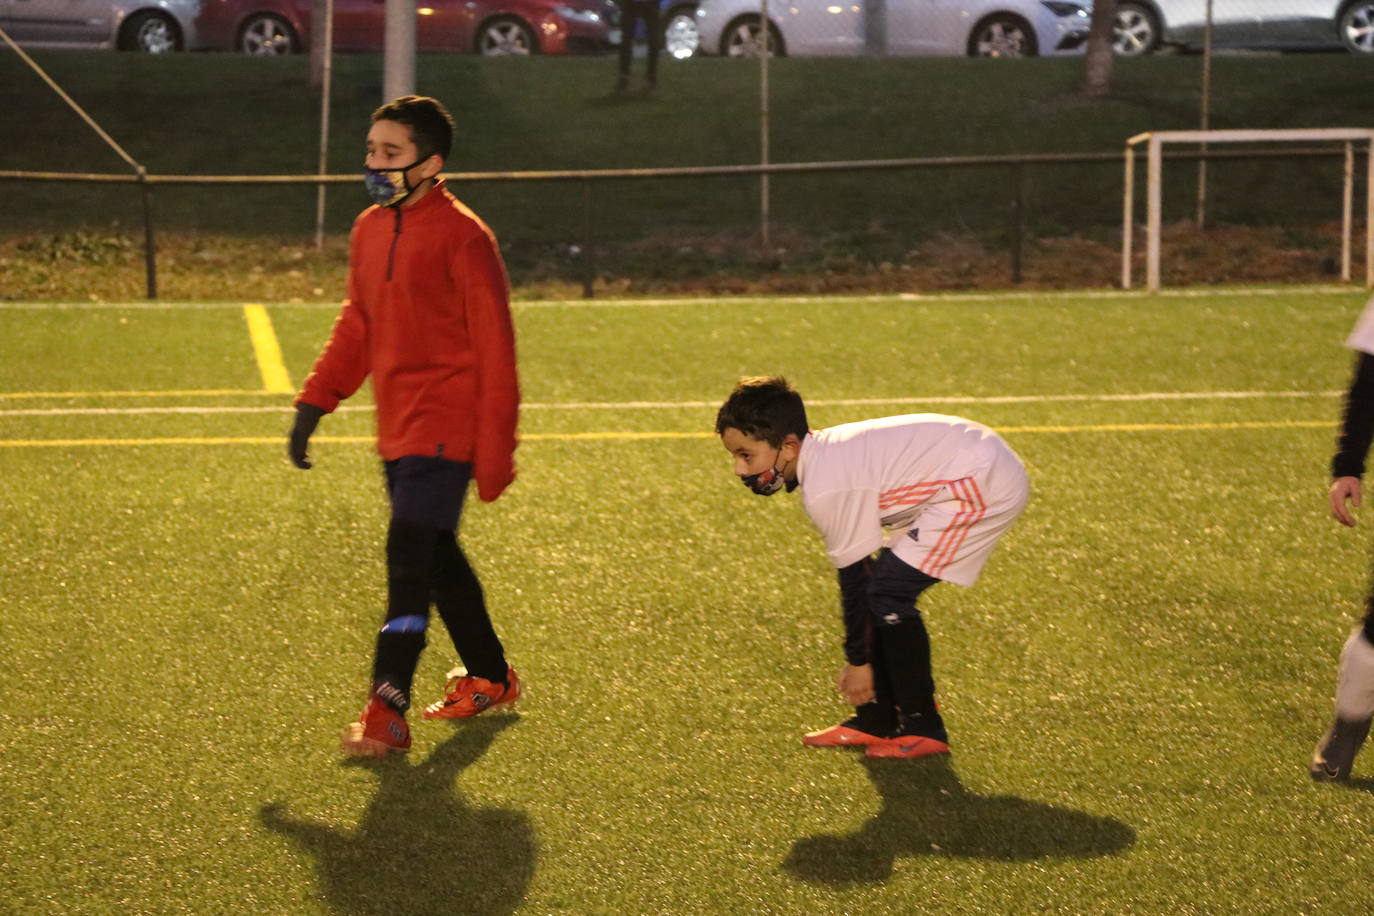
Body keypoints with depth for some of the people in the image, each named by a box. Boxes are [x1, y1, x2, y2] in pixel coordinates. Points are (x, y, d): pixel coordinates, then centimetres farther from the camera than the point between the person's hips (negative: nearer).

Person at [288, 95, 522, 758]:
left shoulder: (462, 238, -13)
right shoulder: (371, 230, 10)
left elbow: (494, 349, -13)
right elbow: (356, 326, 21)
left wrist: (495, 451, -15)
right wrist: (314, 403, 15)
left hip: (445, 429, -8)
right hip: (397, 427, 8)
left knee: (408, 560, -13)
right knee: (437, 556, 16)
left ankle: (387, 713, -14)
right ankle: (490, 678, 33)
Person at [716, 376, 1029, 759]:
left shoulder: (828, 488, -22)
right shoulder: (827, 454, 8)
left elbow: (854, 577, -14)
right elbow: (858, 575, 15)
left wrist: (858, 661, -2)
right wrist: (859, 657, 19)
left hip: (982, 482, -11)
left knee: (888, 590, -12)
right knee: (884, 584, 10)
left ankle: (923, 729, -2)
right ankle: (875, 720, 16)